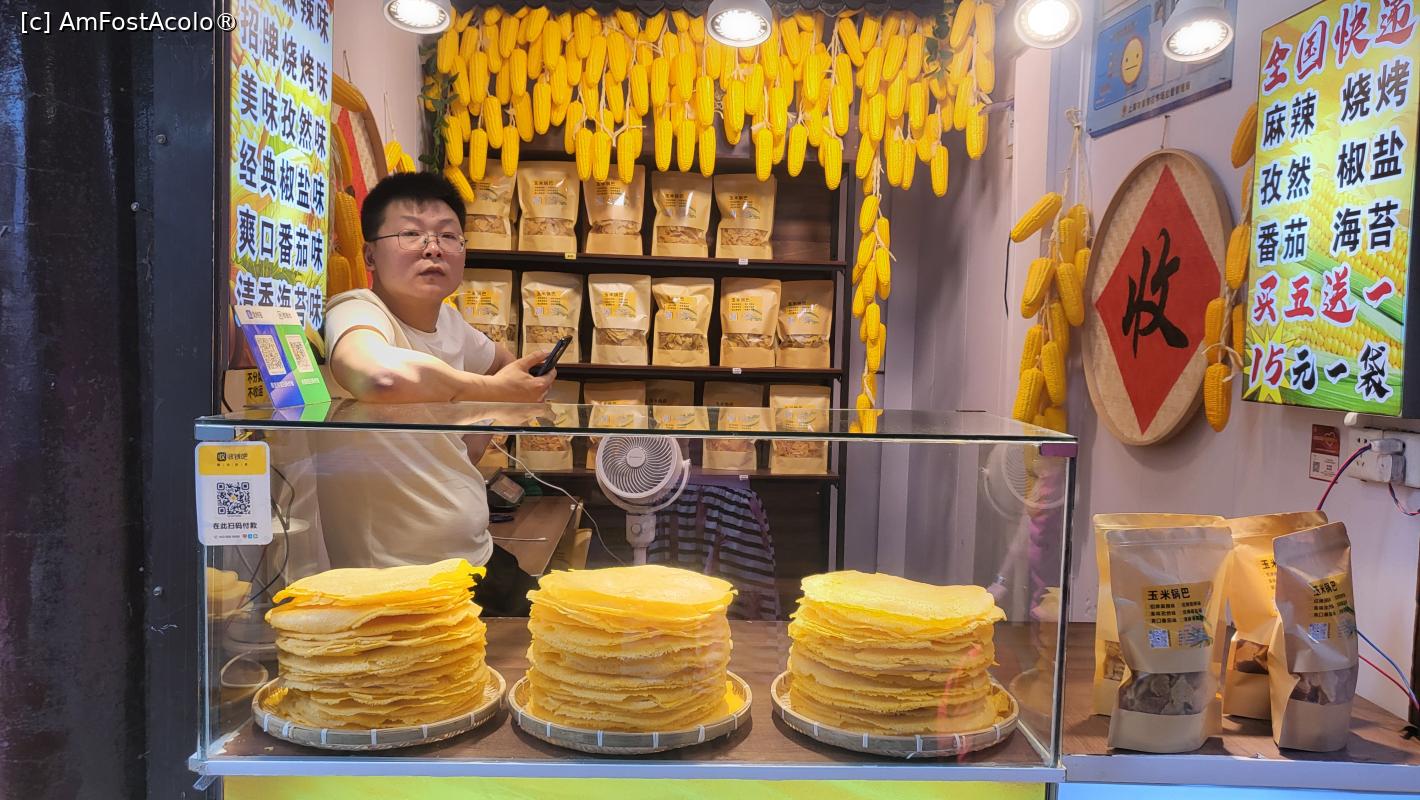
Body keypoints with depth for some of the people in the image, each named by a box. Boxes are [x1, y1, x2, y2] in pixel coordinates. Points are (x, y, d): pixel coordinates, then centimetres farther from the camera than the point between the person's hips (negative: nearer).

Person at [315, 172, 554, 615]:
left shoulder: (448, 321, 8)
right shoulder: (356, 313, -15)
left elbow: (506, 364, 30)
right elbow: (382, 376, -40)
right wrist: (492, 390, -22)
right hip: (399, 585, -8)